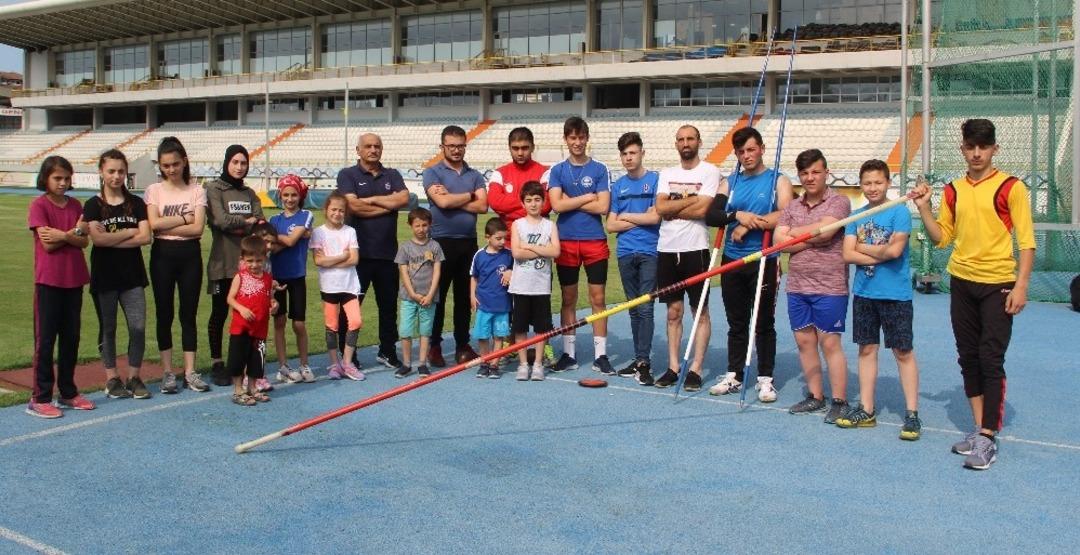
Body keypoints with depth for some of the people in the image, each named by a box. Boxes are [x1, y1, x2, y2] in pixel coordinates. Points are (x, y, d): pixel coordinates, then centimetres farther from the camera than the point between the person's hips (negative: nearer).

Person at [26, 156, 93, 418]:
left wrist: (62, 235, -14)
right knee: (45, 338, -1)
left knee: (71, 337, 10)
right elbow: (47, 244, -14)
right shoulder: (39, 205, -6)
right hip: (48, 280, -5)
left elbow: (84, 242, 1)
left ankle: (68, 392, 21)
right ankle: (39, 398, 5)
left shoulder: (75, 205, 9)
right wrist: (74, 232, -15)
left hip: (74, 279, 5)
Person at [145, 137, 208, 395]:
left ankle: (190, 371, 11)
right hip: (162, 255, 0)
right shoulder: (154, 190, 2)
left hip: (190, 255, 0)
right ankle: (168, 372, 14)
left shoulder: (196, 191, 1)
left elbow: (197, 228, -10)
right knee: (165, 314, 5)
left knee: (189, 313, 5)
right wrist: (184, 218, -10)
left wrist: (166, 227, -12)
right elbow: (154, 224, -13)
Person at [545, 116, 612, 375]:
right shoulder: (557, 170, 6)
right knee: (568, 299, 8)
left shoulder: (599, 169, 3)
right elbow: (556, 205, -7)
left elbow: (603, 206, -8)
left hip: (595, 241, -1)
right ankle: (568, 353, 16)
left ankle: (600, 355, 7)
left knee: (598, 298, 1)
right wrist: (587, 198, -6)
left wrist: (571, 202, -6)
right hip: (566, 241, 1)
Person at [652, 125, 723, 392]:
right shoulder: (666, 174, 12)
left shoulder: (710, 172, -2)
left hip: (695, 249, -4)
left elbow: (701, 210, -14)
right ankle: (673, 367, 14)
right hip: (667, 249, 4)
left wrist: (672, 209, -5)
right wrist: (692, 199, -9)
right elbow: (660, 208, -3)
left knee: (700, 312, 3)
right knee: (674, 312, 9)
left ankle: (696, 369, 7)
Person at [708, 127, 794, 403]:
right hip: (732, 260, 4)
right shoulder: (731, 182, 14)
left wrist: (748, 225, -15)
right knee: (736, 323, 11)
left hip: (763, 261, -4)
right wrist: (738, 215, -16)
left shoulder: (778, 180, 3)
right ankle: (734, 375, 19)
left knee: (764, 323, 3)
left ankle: (765, 379, 11)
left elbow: (784, 215, -14)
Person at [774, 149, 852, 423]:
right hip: (797, 286, 6)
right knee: (804, 341, 10)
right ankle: (815, 397, 21)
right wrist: (814, 239, -11)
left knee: (830, 343, -3)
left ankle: (840, 402, 6)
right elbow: (779, 241, 0)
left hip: (829, 287, -6)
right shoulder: (792, 207, 12)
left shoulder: (838, 202, -5)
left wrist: (794, 232, -4)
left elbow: (824, 230, -21)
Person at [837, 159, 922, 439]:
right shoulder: (856, 216, 8)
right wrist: (881, 255, -12)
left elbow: (895, 250, -18)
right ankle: (866, 410, 19)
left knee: (903, 352, 0)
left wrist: (863, 247, -5)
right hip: (864, 293, 5)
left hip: (895, 295, -5)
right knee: (866, 349, 11)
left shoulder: (899, 211, -7)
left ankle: (912, 413, 8)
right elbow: (848, 254, -1)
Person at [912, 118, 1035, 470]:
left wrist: (1021, 285, -14)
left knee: (991, 361, -7)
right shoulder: (953, 190, 9)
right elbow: (942, 238, 12)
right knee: (968, 358, 9)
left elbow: (1026, 240, -6)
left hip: (998, 284, -5)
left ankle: (988, 438, -1)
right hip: (961, 282, 5)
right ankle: (979, 428, 20)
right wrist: (924, 209, -1)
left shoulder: (1011, 187, -5)